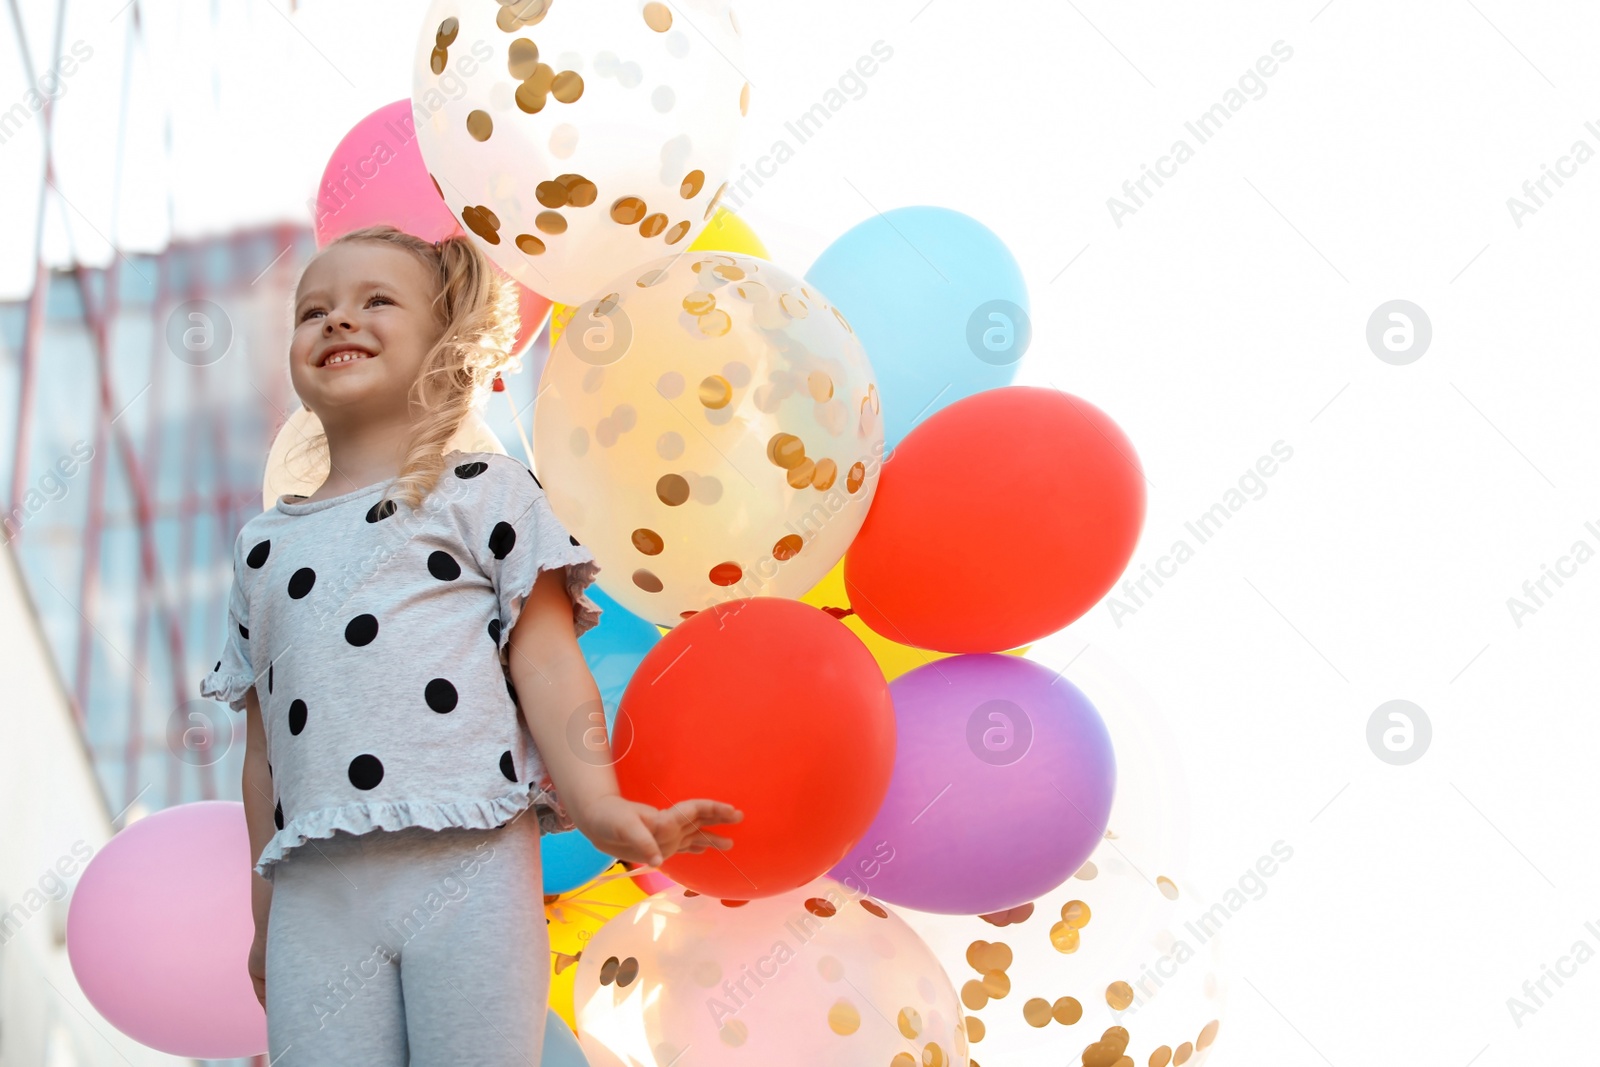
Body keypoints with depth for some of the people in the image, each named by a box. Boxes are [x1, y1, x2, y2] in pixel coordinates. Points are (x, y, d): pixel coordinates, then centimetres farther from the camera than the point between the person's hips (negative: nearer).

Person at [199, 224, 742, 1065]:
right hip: (314, 892, 4)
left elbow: (546, 663, -1)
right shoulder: (263, 545, 22)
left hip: (466, 867, -3)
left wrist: (598, 806, -16)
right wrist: (265, 916, 20)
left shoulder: (483, 493, 9)